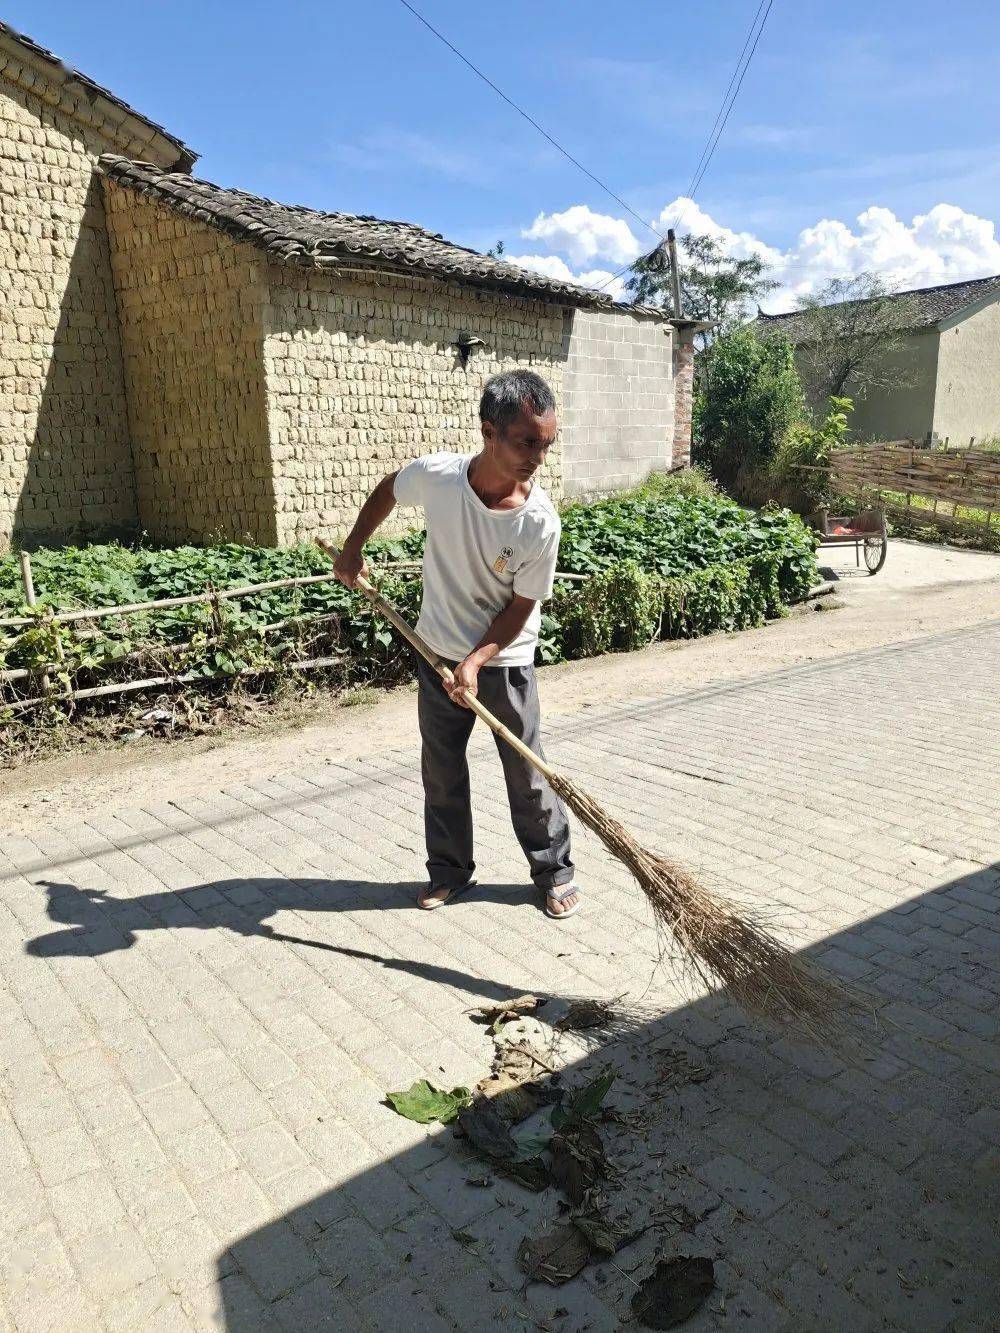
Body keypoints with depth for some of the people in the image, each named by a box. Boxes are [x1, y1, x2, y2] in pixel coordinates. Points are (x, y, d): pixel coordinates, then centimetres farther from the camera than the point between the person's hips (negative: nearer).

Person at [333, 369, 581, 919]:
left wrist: (477, 660, -23)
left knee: (527, 772, 7)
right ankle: (450, 869, 32)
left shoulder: (540, 522, -23)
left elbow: (521, 607, -14)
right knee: (441, 770, 13)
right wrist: (353, 548, 8)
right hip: (438, 653, 2)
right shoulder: (434, 475, -19)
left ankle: (554, 871, 27)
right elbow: (387, 489, 5)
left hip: (505, 660, -2)